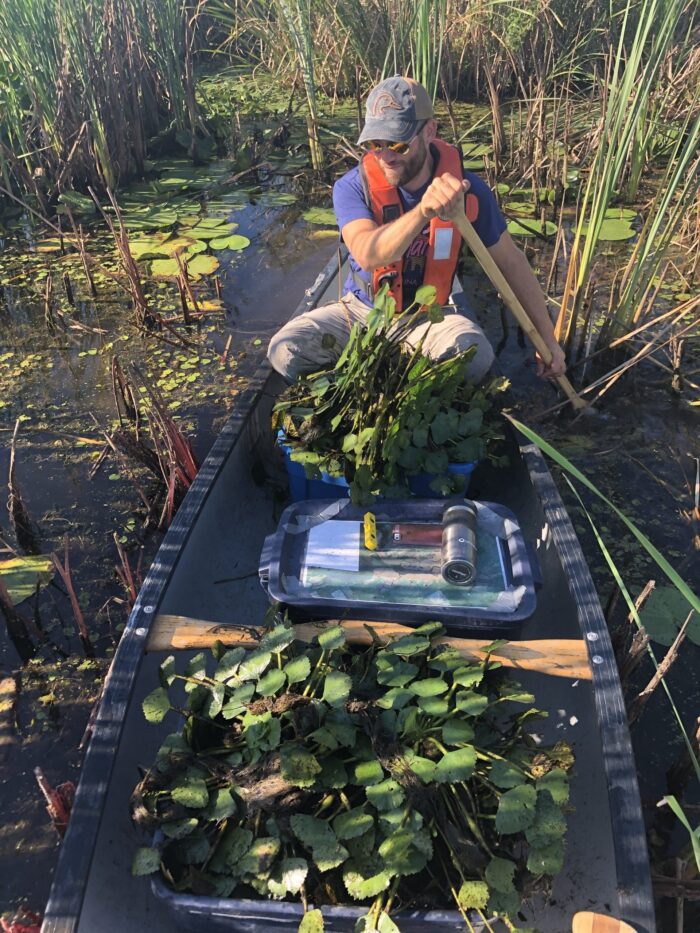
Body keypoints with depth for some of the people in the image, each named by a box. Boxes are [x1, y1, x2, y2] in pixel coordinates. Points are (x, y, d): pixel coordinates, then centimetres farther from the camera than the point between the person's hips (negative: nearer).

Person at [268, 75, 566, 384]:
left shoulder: (466, 189, -11)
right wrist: (423, 210, -55)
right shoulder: (352, 187, -15)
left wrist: (547, 339, 0)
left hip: (430, 317, 1)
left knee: (474, 355, -33)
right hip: (362, 310, 0)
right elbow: (367, 255, -36)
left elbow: (511, 261, -1)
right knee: (285, 351, -25)